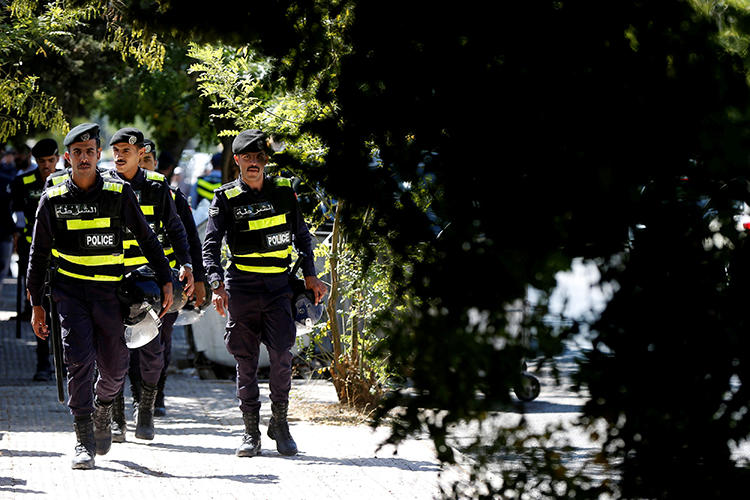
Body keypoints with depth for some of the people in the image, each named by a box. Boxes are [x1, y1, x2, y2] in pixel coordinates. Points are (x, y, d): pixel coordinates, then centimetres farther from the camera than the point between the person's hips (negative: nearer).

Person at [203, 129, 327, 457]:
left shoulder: (284, 191, 8)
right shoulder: (226, 198, 1)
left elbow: (302, 236, 18)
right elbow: (210, 246, -5)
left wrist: (310, 276, 9)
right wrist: (217, 284, -19)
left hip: (278, 285, 1)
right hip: (241, 286, -1)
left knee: (281, 354, -10)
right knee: (245, 360, 2)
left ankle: (280, 423, 6)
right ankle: (251, 432, 9)